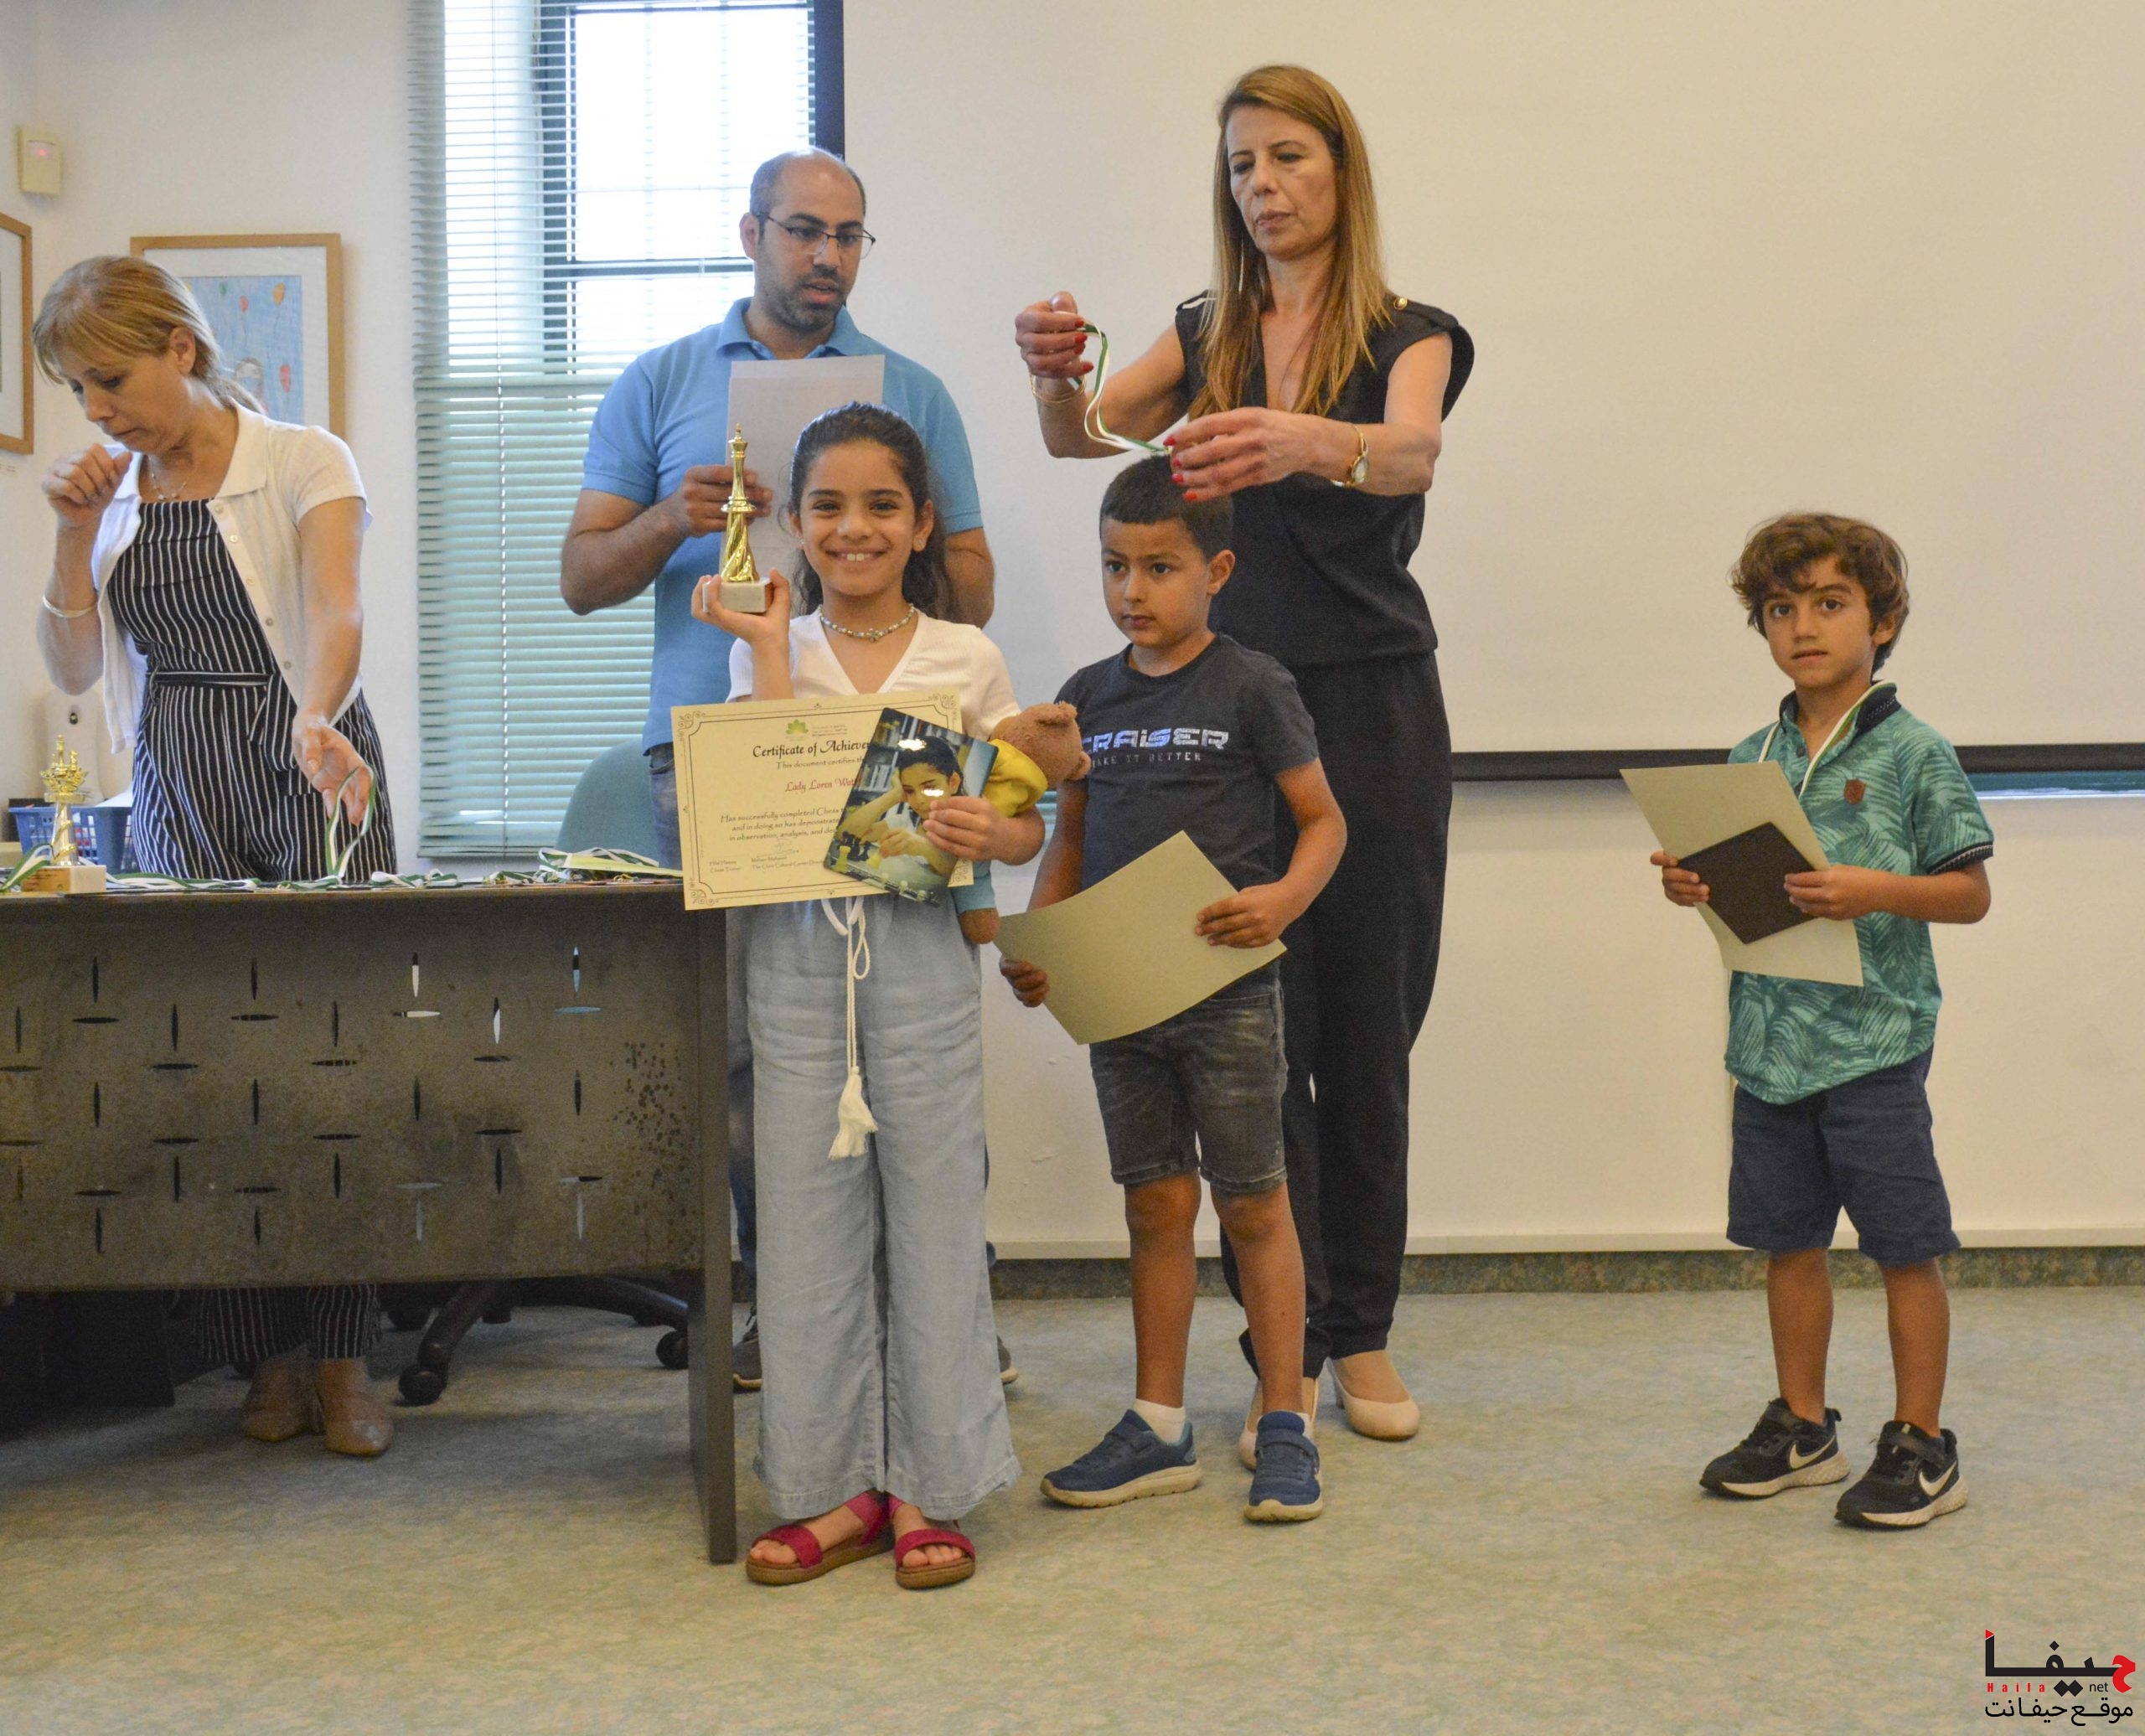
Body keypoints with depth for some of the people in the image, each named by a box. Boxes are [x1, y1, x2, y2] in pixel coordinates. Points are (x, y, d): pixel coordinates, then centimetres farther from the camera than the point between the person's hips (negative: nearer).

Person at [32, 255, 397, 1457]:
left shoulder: (303, 465, -5)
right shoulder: (108, 493, 11)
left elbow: (336, 611, -22)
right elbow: (73, 670, 9)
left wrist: (317, 723, -41)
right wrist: (77, 534, -3)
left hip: (308, 772, -4)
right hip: (178, 788, 4)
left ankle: (343, 1357, -1)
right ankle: (270, 1353, 6)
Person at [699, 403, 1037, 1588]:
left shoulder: (965, 660, 5)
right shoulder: (768, 650, 7)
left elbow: (1025, 824, 6)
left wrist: (989, 835, -15)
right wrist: (771, 648, -7)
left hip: (920, 948, -1)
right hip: (796, 953, 1)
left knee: (931, 1211, 2)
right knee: (806, 1215, 4)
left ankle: (928, 1489, 13)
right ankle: (836, 1488, 15)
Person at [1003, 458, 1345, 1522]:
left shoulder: (1251, 688, -5)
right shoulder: (1088, 698, 8)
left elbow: (1323, 821, -2)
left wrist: (1282, 899, -22)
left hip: (1227, 988, -4)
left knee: (1253, 1204, 4)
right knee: (1156, 1205, 11)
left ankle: (1284, 1425, 13)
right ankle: (1158, 1428, 20)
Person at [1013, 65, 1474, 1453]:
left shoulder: (1408, 335, -1)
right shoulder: (1207, 335, 10)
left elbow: (1413, 453, -24)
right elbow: (1087, 436, -7)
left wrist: (1309, 444, -47)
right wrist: (1057, 377, -31)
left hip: (1373, 714, -2)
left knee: (1367, 1037, 6)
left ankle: (1364, 1336, 21)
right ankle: (1285, 1359, 8)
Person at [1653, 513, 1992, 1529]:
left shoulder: (1913, 754, -6)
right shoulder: (1753, 758, 9)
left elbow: (1971, 891, -6)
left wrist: (1876, 891, -21)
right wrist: (1695, 887, -3)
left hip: (1873, 1038, -5)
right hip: (1771, 1040, 6)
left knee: (1903, 1247, 3)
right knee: (1787, 1240, 14)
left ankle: (1921, 1446, 15)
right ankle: (1801, 1427, 27)